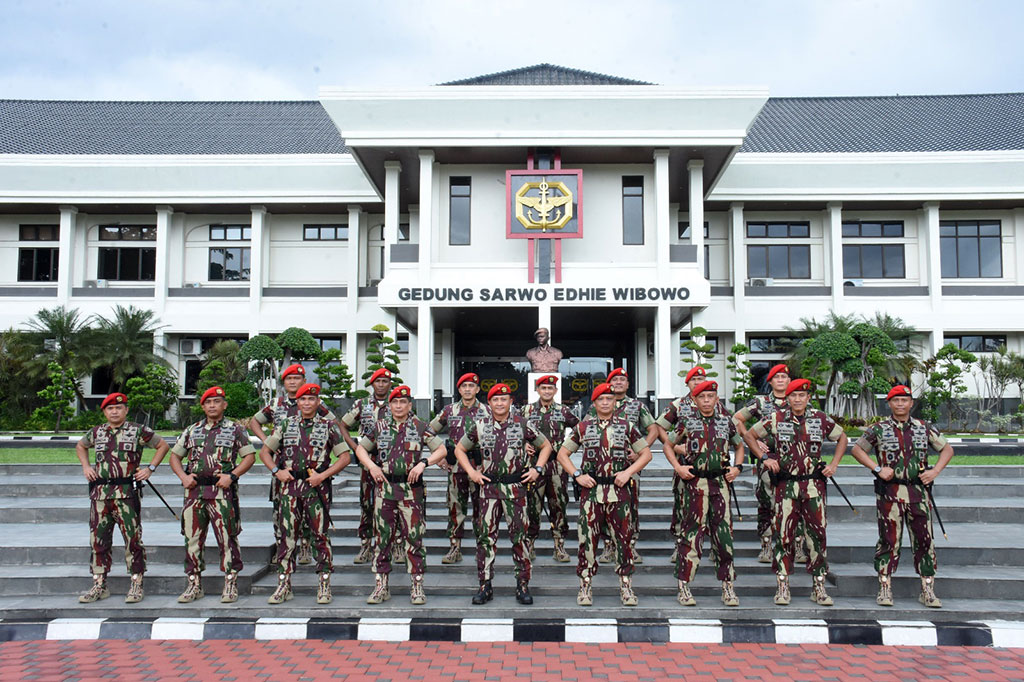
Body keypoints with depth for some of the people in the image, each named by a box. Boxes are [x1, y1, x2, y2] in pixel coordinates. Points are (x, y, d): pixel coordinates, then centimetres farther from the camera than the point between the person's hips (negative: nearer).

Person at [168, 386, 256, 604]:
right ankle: (194, 585, 17)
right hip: (194, 491, 4)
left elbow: (249, 456, 2)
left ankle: (231, 584, 4)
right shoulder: (191, 431, 16)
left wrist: (232, 475, -11)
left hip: (222, 492, -4)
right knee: (192, 539, 7)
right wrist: (183, 476, 3)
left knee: (227, 538, -4)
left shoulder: (235, 429, 5)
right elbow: (175, 456, 20)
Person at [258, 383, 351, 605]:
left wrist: (323, 475, -9)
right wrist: (277, 471, 0)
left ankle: (324, 586, 9)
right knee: (286, 536, 3)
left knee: (320, 535, 0)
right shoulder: (285, 425, 10)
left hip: (317, 487, -2)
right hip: (289, 486, 2)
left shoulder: (329, 426, 4)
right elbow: (264, 452, 16)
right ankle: (284, 585, 13)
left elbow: (345, 456, 1)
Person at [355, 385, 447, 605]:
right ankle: (381, 586, 15)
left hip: (411, 488, -2)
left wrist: (423, 463, -13)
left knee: (415, 536, -1)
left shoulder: (420, 427, 3)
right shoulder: (379, 426, 9)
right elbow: (360, 448, 15)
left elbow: (441, 450, 2)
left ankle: (417, 586, 8)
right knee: (382, 536, 6)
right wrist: (371, 466, -2)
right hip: (384, 487, 2)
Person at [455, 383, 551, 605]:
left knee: (519, 535, 2)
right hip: (488, 488, 1)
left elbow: (545, 446, 13)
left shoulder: (522, 424, 2)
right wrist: (471, 472, 3)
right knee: (486, 536, 2)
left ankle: (522, 585, 12)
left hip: (516, 487, -1)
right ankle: (485, 585, 11)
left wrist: (537, 469, 2)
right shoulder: (478, 426, 4)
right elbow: (460, 449, 15)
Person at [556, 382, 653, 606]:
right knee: (587, 539, 1)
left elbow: (646, 454, 10)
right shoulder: (583, 427, 7)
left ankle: (626, 587, 14)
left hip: (619, 490, 0)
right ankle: (585, 587, 11)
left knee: (623, 538, 3)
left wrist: (628, 471, -4)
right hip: (590, 490, 0)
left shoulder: (627, 426, 6)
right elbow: (562, 454, 11)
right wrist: (577, 475, -2)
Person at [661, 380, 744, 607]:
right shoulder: (687, 422, 4)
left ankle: (728, 586, 12)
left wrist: (737, 467, 9)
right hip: (695, 482, -2)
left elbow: (739, 445, 25)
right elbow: (668, 445, 12)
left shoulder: (726, 421, 10)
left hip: (721, 481, 2)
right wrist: (678, 467, -1)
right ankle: (684, 586, 5)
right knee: (692, 530, -3)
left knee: (724, 531, 3)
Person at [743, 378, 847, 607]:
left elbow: (842, 438, 20)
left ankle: (819, 587, 14)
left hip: (814, 484, 1)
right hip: (786, 484, -1)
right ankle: (782, 587, 8)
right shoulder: (776, 419, 1)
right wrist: (764, 457, 1)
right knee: (783, 534, -1)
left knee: (817, 533, 3)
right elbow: (749, 436, 11)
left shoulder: (821, 419, 4)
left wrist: (833, 464, 10)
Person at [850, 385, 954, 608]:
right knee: (889, 540, -1)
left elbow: (947, 449, 18)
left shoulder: (925, 428, 10)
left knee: (924, 540, 3)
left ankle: (928, 590, 12)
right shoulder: (878, 429, 3)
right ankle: (885, 589, 7)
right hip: (889, 493, -2)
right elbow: (857, 449, 5)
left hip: (919, 491, 3)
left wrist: (935, 471, 3)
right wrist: (877, 468, -7)